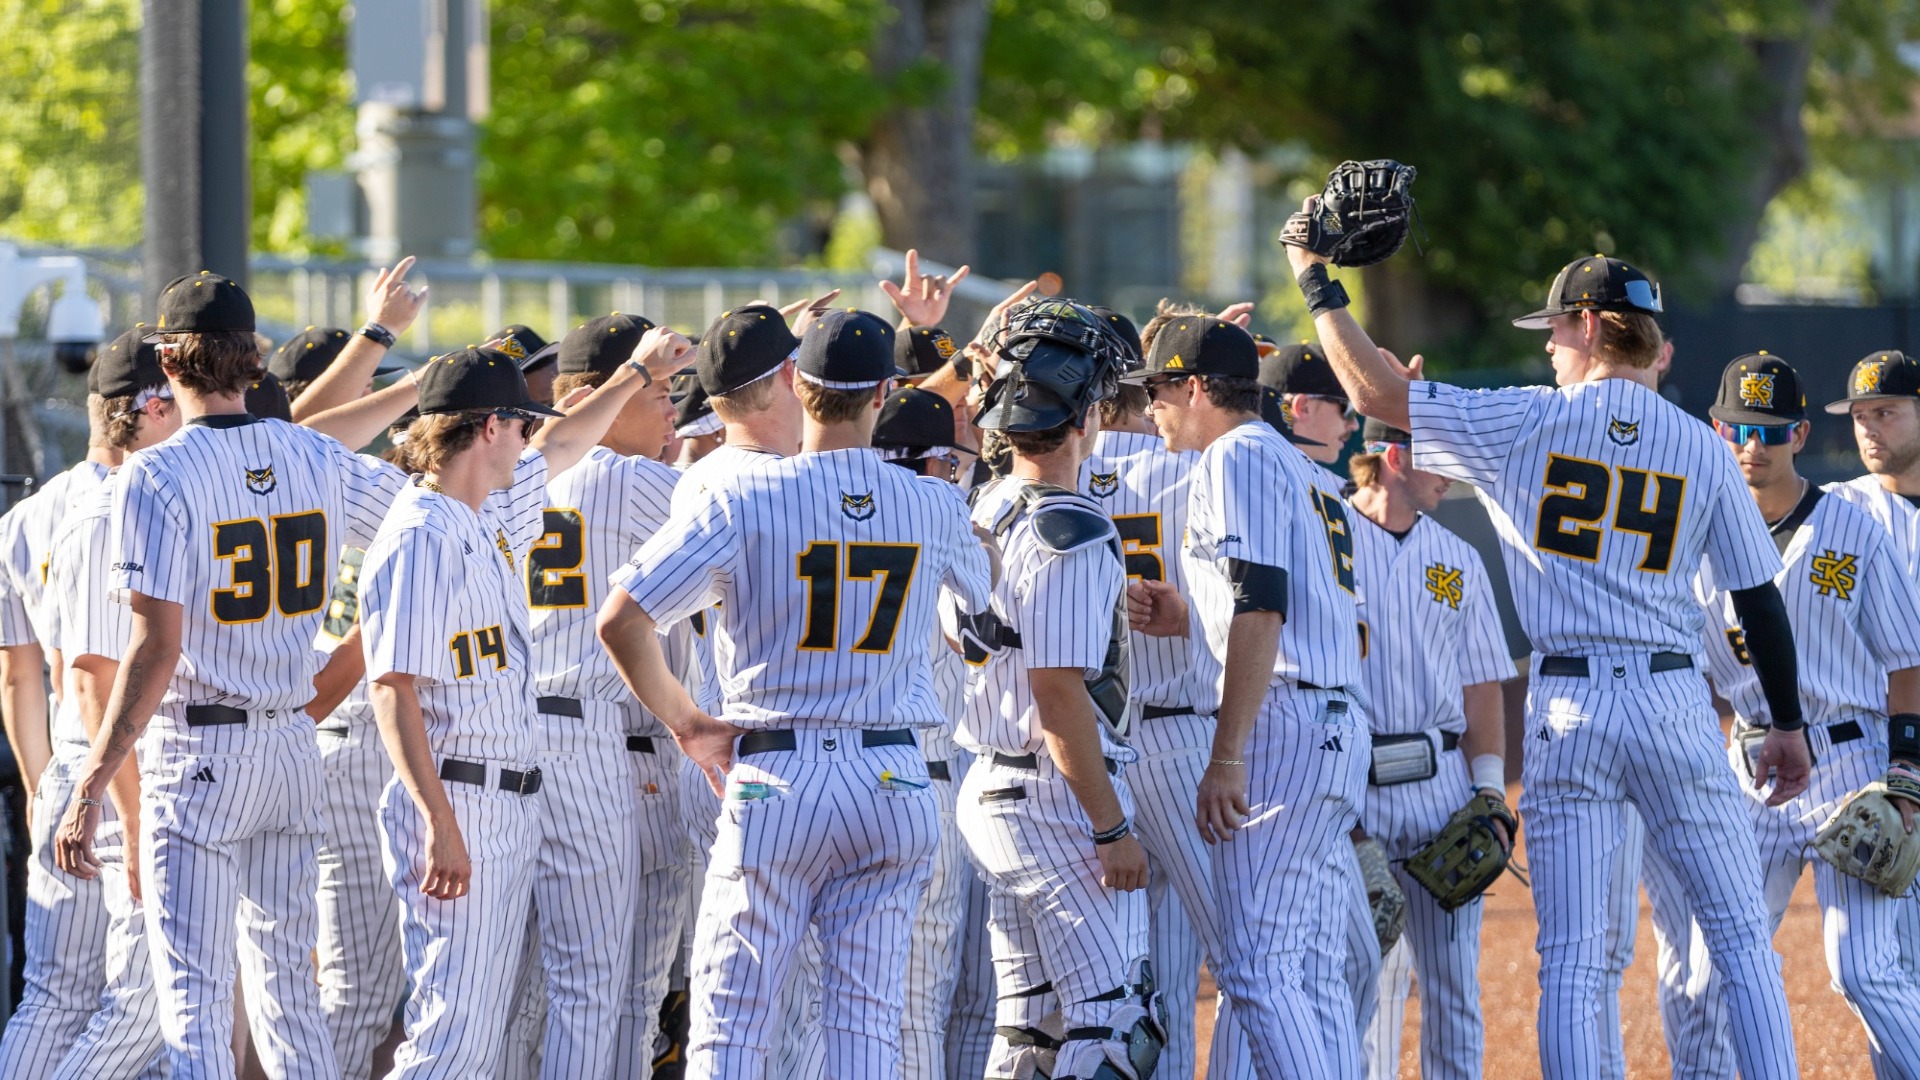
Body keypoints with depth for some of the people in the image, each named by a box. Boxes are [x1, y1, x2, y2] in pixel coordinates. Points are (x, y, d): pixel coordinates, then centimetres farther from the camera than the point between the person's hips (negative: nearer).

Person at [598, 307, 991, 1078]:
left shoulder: (744, 500, -8)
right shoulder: (934, 507, 1)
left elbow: (620, 618, -12)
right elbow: (980, 589, 25)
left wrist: (684, 720, 2)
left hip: (774, 781, -2)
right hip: (892, 782, 3)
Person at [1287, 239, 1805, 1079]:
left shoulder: (1530, 423, -2)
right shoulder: (1700, 447, 4)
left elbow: (1374, 389, 1)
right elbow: (1759, 598, 6)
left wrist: (1316, 281, 14)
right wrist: (1788, 724, 15)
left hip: (1568, 710, -1)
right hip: (1675, 703, 1)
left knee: (1570, 960, 0)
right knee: (1742, 939, 5)